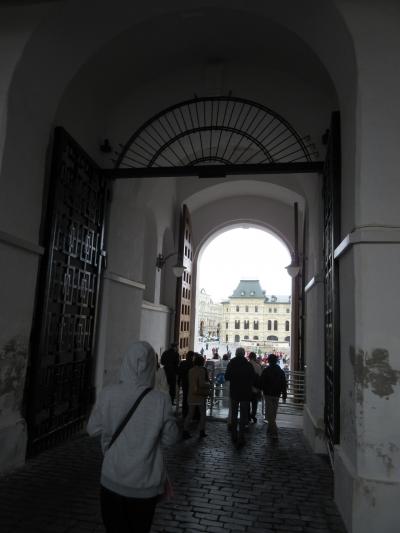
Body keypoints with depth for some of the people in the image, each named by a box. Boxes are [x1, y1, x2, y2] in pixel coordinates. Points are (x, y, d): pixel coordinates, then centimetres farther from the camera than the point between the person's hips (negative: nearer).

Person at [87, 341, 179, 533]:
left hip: (113, 481, 0)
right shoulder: (160, 400, -19)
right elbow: (170, 438, -8)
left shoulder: (108, 394, -17)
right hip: (146, 484, 0)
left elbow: (92, 429, -3)